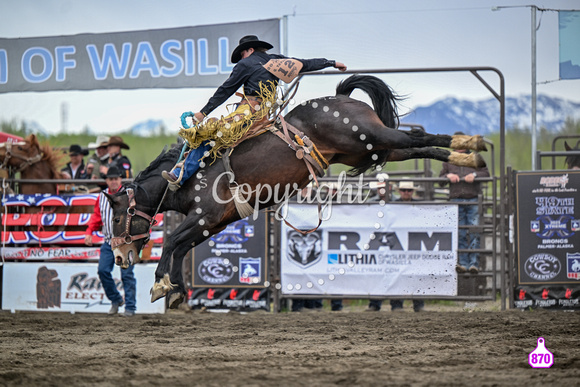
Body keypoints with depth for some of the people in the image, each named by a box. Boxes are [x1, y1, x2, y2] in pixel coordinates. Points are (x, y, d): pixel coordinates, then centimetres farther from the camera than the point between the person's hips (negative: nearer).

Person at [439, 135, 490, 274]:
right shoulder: (448, 160, 16)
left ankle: (474, 263, -9)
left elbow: (486, 173, 8)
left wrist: (475, 175, -10)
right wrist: (448, 176, -4)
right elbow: (440, 180, 17)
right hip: (456, 200, 2)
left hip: (473, 201, -2)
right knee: (460, 233, -1)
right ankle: (463, 263, 1)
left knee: (474, 231, -8)